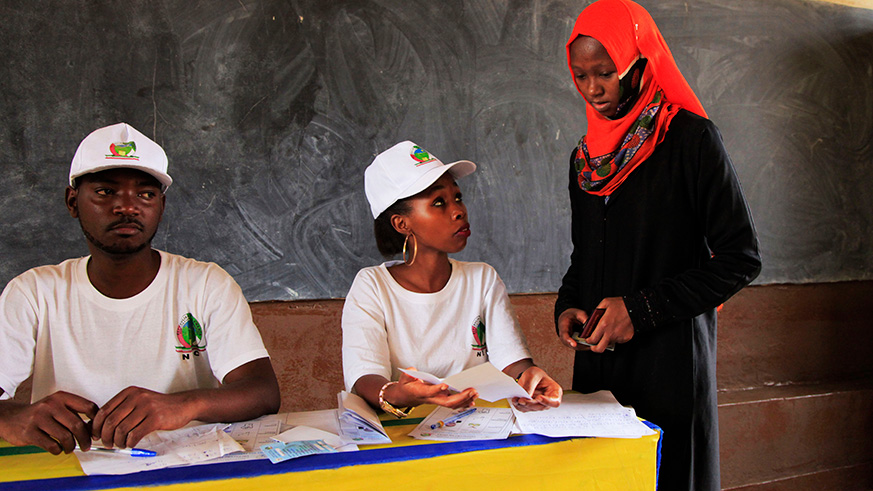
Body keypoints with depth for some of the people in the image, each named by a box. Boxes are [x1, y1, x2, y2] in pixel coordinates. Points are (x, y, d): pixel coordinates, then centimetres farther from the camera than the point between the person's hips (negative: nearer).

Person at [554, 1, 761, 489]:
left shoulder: (690, 137, -7)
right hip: (599, 359, 5)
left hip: (670, 360, -5)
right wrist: (567, 306, 1)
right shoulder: (585, 157, 13)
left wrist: (642, 309, -13)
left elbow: (742, 258, -9)